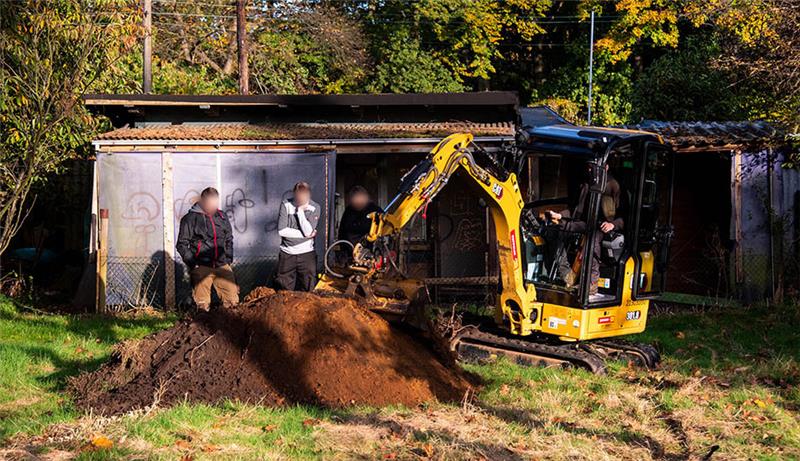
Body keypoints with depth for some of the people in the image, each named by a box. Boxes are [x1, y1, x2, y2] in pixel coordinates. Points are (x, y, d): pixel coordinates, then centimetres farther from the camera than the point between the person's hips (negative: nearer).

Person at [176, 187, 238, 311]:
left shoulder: (222, 217, 14)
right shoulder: (191, 218, -2)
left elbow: (229, 240, 26)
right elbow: (182, 245, -1)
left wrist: (229, 259, 15)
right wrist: (192, 263, -8)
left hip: (222, 266, 4)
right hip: (201, 267, -4)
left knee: (232, 301, -3)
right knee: (203, 305, -8)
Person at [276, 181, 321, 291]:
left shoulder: (314, 208, -4)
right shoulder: (286, 205, -4)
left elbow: (308, 231, -16)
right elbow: (282, 230, -12)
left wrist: (300, 210, -15)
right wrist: (305, 235, -12)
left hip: (306, 253, 0)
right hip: (287, 253, 0)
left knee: (307, 291, 1)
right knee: (284, 290, 3)